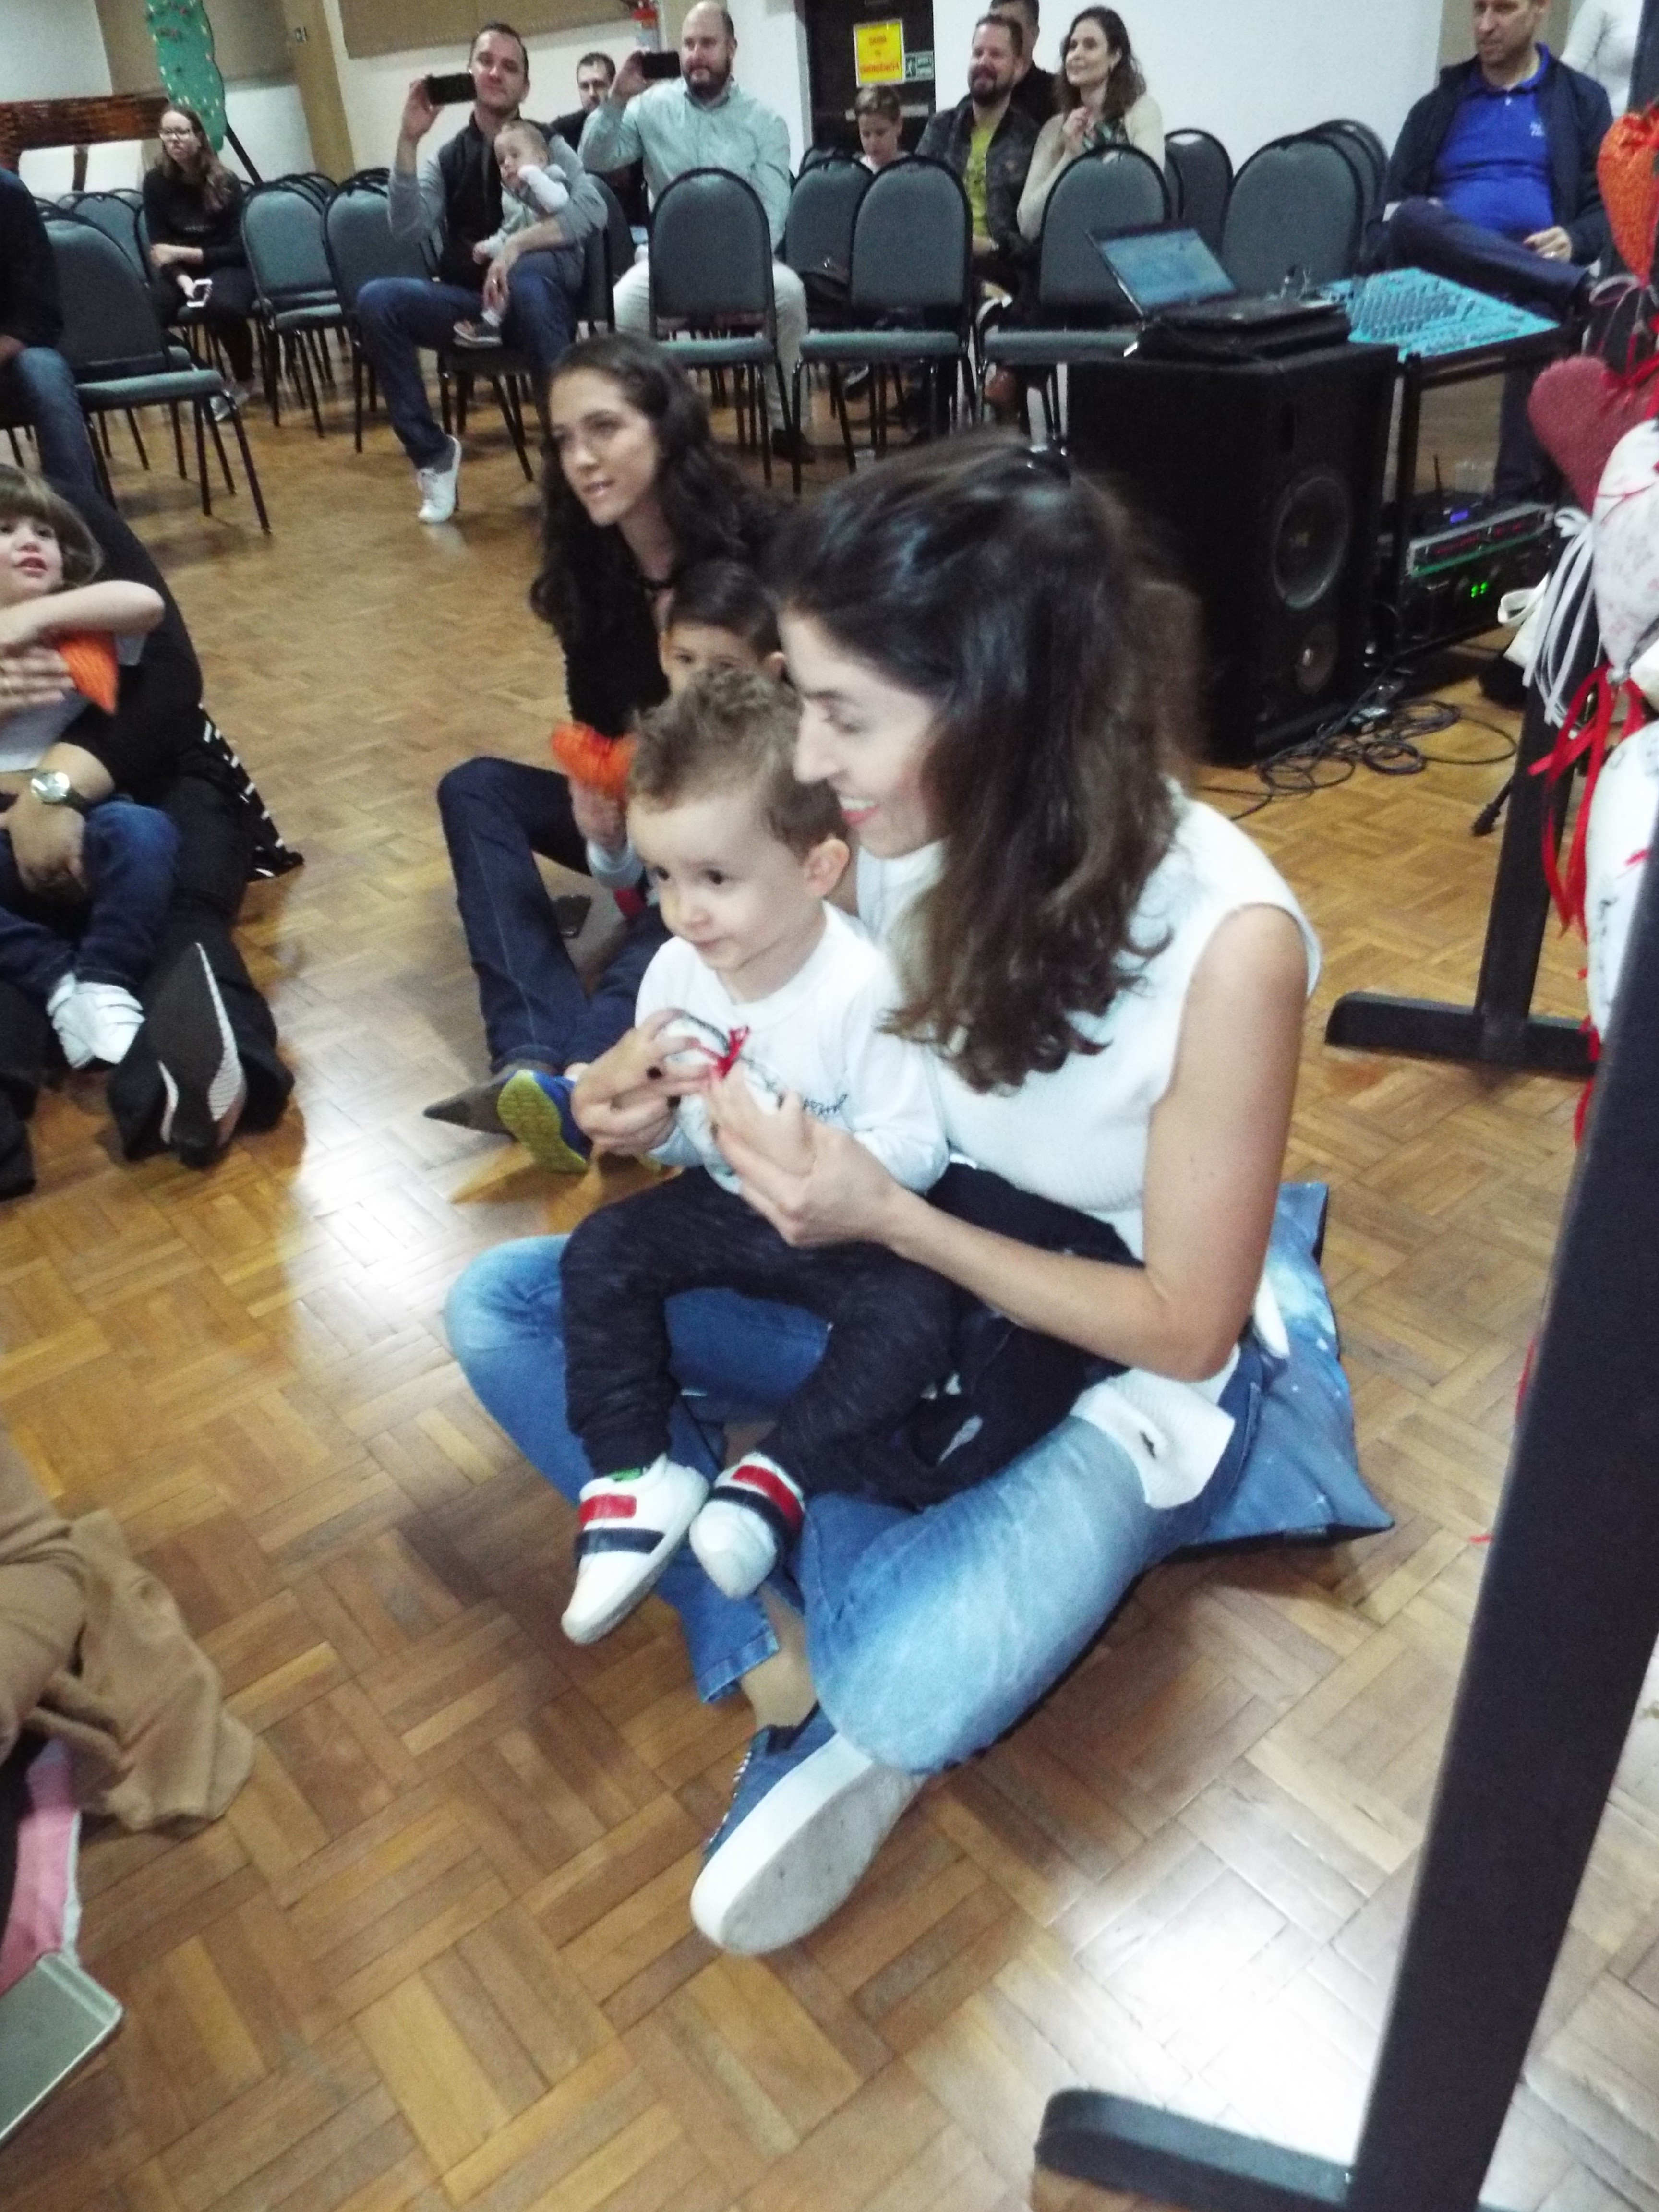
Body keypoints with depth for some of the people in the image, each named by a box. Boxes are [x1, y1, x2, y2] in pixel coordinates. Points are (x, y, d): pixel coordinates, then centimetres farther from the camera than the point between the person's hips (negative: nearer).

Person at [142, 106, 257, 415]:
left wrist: (183, 253, -19)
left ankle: (243, 380, -10)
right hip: (178, 271, 2)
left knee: (223, 307, -39)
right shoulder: (156, 182, -2)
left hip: (225, 267, -2)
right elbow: (158, 248, -3)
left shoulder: (226, 183, -5)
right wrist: (184, 280, -24)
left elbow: (237, 249, -7)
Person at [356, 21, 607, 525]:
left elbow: (592, 208, -14)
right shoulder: (447, 158, 10)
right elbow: (408, 227, -4)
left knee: (530, 271, -37)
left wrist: (516, 247, -25)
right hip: (470, 301, 3)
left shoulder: (546, 145, 6)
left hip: (538, 295, -3)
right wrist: (409, 140, -14)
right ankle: (433, 452, -11)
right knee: (376, 301, -20)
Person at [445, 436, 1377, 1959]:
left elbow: (1185, 1323, -19)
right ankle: (787, 1660, -12)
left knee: (905, 1689, -34)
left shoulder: (1226, 939, -30)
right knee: (499, 1310, -5)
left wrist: (886, 1215, -27)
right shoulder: (909, 830, -15)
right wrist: (692, 1097, -14)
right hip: (901, 1279, 6)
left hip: (1116, 1363, -5)